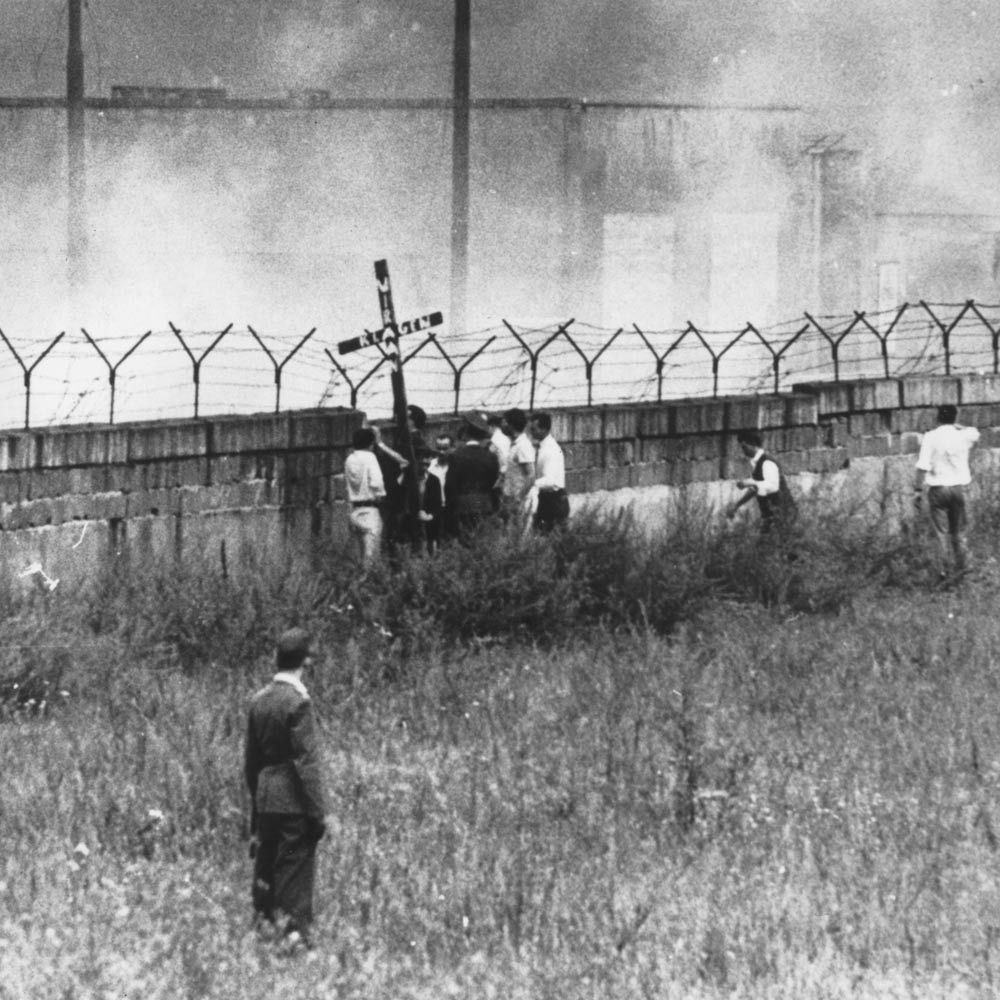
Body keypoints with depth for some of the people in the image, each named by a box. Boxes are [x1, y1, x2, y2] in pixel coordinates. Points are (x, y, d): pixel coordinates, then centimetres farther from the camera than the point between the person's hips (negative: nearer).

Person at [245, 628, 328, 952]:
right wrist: (318, 812, -15)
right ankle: (295, 934, -4)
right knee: (295, 876, -3)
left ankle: (263, 920, 20)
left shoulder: (259, 700, 7)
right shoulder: (297, 702, -15)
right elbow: (306, 762, -18)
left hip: (264, 803, 7)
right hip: (294, 802, -7)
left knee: (266, 867, 14)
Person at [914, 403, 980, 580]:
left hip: (938, 488, -2)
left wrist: (918, 490, -8)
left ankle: (943, 570, -1)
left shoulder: (931, 438, -9)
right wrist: (957, 426, 22)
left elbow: (923, 466, -14)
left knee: (941, 532, 3)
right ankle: (962, 566, 20)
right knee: (958, 531, 16)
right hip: (958, 487, 2)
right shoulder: (963, 436, -2)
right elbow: (975, 433, 24)